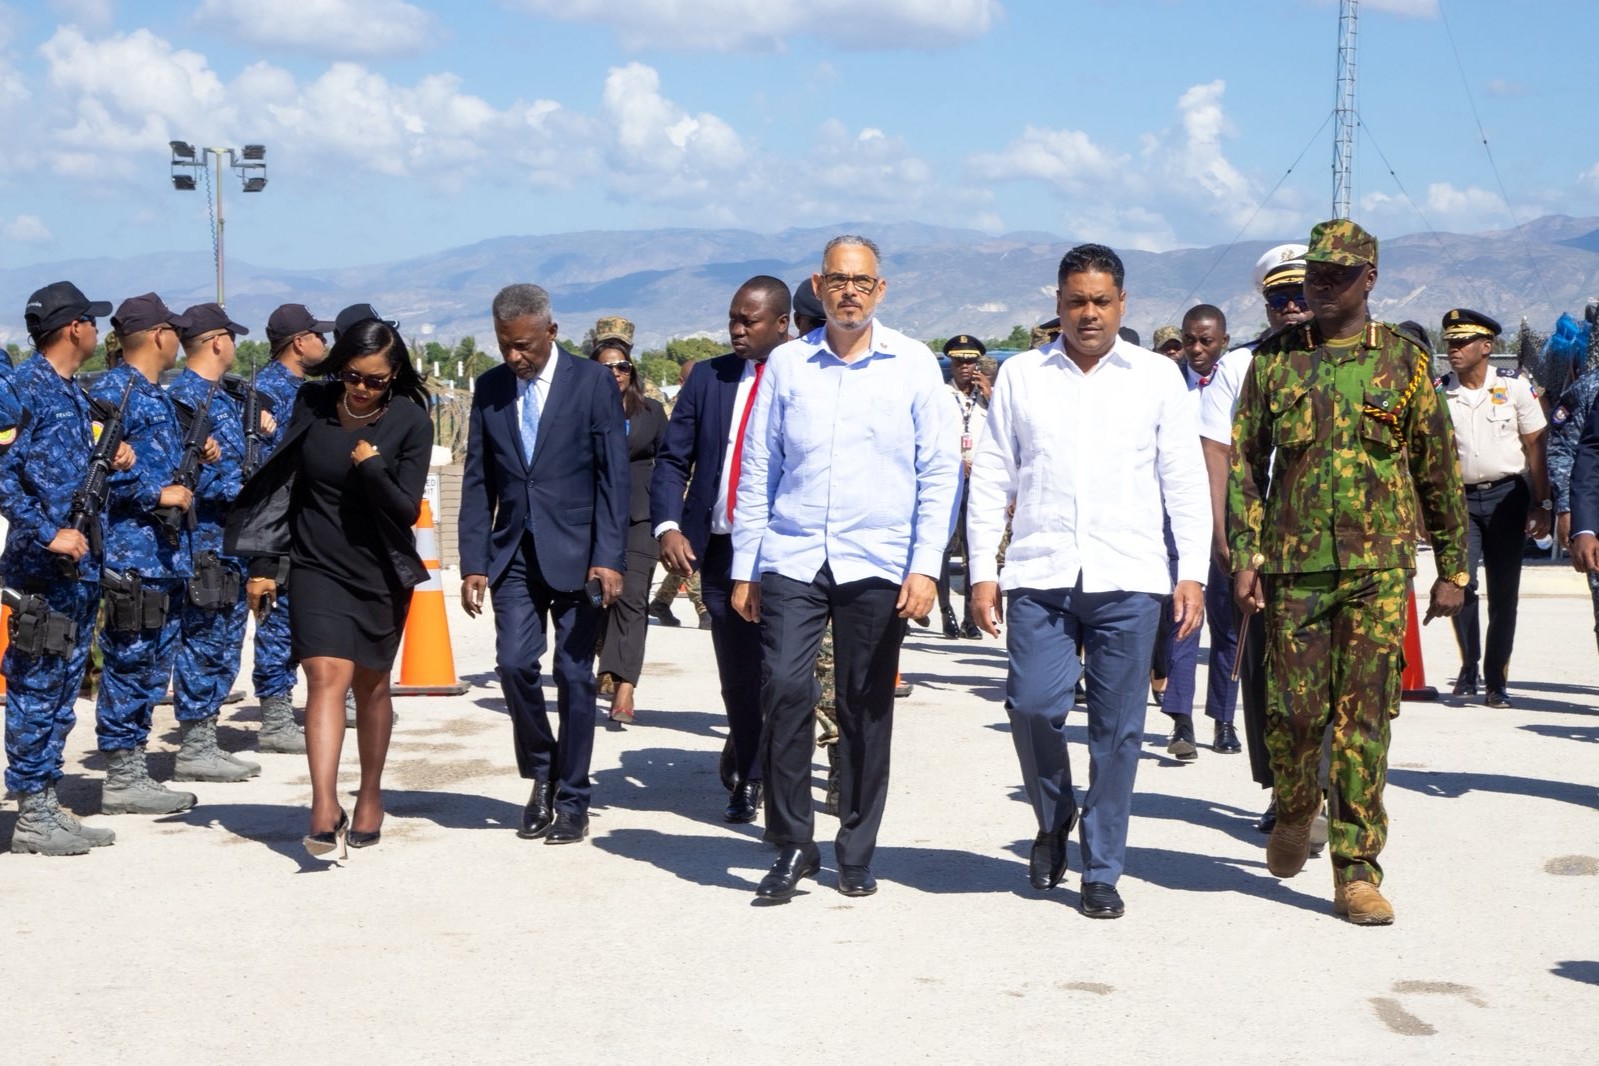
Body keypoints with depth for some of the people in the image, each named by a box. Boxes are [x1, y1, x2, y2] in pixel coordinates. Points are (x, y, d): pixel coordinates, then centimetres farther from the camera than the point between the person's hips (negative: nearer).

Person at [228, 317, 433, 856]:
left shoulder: (410, 421, -8)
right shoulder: (312, 403, -2)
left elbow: (407, 510, -10)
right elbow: (283, 483, 5)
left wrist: (371, 467, -25)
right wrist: (263, 562, 5)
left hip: (380, 574, 0)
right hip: (317, 568, 0)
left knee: (371, 686, 10)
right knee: (327, 677, -14)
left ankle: (370, 796, 27)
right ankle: (324, 808, -23)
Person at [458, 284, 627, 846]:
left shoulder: (593, 383, -3)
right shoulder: (489, 388, 7)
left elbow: (614, 476, -6)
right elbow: (477, 482, 8)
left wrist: (608, 559, -13)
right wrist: (473, 563, 1)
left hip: (575, 552, -3)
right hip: (514, 552, 3)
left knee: (574, 676, 0)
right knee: (514, 663, -9)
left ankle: (572, 800, 12)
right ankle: (541, 774, 15)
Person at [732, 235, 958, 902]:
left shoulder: (913, 365, 4)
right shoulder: (786, 364, 7)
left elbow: (939, 472, 3)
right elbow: (757, 470, 10)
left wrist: (926, 566, -6)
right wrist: (745, 568, 7)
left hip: (879, 565, -1)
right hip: (792, 559, 1)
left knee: (867, 709, 4)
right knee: (785, 688, -13)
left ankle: (856, 854, 17)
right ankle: (792, 845, 0)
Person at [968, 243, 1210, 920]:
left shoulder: (1157, 377, 9)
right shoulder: (1020, 376, 10)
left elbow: (1185, 481, 8)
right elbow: (991, 478, 10)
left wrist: (1192, 572, 0)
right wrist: (983, 571, 3)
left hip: (1128, 582, 0)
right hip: (1039, 576, 1)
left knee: (1117, 729, 1)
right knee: (1033, 704, -10)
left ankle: (1102, 873, 14)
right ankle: (1053, 818, 19)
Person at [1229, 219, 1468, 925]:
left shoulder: (1403, 360, 5)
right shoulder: (1274, 359, 8)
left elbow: (1439, 469, 8)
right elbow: (1244, 462, 8)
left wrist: (1453, 569, 7)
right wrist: (1245, 555, -2)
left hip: (1380, 568, -1)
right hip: (1294, 566, 1)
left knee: (1365, 718, -3)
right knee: (1293, 709, 2)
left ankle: (1357, 872, 2)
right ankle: (1294, 811, 33)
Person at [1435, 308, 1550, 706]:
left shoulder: (1514, 386, -3)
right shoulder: (1438, 393, 1)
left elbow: (1534, 448, -1)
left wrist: (1542, 505, -4)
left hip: (1507, 496, -1)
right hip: (1460, 498, 1)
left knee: (1504, 593, 1)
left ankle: (1496, 680, 11)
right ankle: (1469, 667, 5)